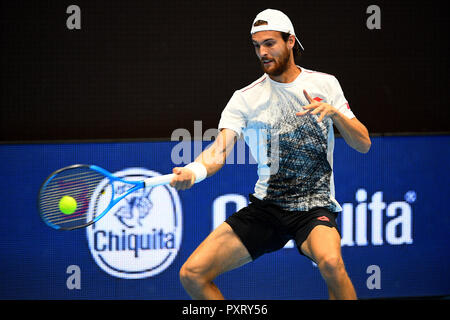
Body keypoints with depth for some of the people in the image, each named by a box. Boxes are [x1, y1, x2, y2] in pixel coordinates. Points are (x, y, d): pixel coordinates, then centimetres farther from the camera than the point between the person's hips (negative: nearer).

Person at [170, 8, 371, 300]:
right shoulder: (245, 99, 3)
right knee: (192, 274, -10)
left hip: (314, 208, -2)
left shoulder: (325, 84, 5)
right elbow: (219, 151, -10)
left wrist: (334, 112, -16)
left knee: (331, 263, -36)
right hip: (265, 208, 2)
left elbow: (363, 144, 3)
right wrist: (193, 172, -33)